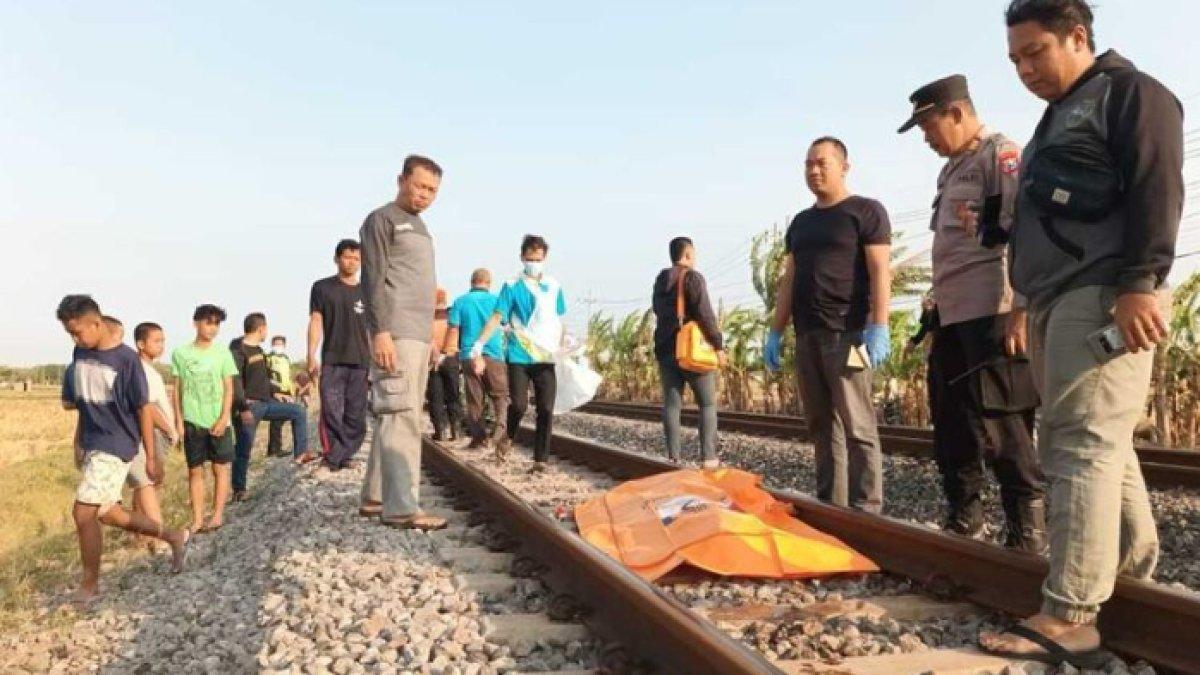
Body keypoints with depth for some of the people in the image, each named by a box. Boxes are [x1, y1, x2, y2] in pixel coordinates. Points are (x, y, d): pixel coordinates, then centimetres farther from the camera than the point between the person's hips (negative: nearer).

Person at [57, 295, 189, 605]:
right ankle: (174, 537, 29)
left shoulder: (126, 358, -15)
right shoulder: (79, 354, 4)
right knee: (107, 513, 13)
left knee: (83, 512, -10)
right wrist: (78, 443, 7)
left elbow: (144, 409, -12)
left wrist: (152, 457, -10)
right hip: (90, 444, 8)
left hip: (116, 444, -8)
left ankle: (90, 584, 9)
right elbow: (72, 402, 16)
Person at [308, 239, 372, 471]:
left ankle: (344, 457, 11)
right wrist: (311, 356, -5)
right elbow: (316, 322, 4)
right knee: (332, 412, -8)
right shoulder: (323, 287, 8)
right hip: (331, 361, -3)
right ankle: (332, 458, -3)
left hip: (360, 362, 3)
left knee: (356, 416, 2)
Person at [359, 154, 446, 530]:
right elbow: (373, 281, -12)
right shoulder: (382, 220, -2)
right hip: (395, 334, -9)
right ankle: (401, 507, -15)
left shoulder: (419, 227, 24)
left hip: (418, 335, 9)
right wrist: (380, 332, -21)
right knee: (400, 416, -14)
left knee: (397, 416, 9)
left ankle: (375, 497, 14)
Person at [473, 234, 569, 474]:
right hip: (519, 357, -3)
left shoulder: (554, 286, 10)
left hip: (546, 357, 3)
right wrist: (478, 347, -18)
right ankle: (507, 438, 23)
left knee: (546, 409, -3)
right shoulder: (512, 286, -1)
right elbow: (496, 318, -9)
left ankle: (540, 460, 3)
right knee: (519, 405, -8)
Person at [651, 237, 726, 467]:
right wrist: (718, 343, -11)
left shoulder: (661, 280, 14)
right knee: (708, 403, 1)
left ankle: (673, 456, -1)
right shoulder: (693, 277, -8)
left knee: (671, 402, 3)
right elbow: (704, 313, -14)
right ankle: (709, 456, -6)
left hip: (665, 347, 6)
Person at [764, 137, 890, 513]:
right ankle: (829, 505, 14)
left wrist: (879, 326, -17)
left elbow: (879, 272, -7)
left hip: (848, 333, -7)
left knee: (856, 426, -6)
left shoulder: (866, 211, 2)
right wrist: (776, 332, 15)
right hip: (807, 335, 7)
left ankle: (865, 510, -2)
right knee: (821, 426, 8)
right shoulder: (801, 222, 21)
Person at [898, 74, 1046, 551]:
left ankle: (1027, 536, 4)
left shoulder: (1001, 155, -6)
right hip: (952, 316, 10)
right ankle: (963, 524, 26)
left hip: (991, 314, -10)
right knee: (951, 422, 14)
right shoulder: (952, 170, 23)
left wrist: (1021, 310, -21)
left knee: (1000, 426, -7)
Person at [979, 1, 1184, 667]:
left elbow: (1157, 188, -13)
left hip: (1106, 297, -10)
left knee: (1082, 444, -15)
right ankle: (1135, 576, 23)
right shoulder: (1057, 118, 27)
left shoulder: (1130, 92, 0)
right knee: (1098, 445, 12)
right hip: (1057, 302, 10)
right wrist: (1026, 302, 25)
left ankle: (1069, 618, -16)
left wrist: (1141, 282, -22)